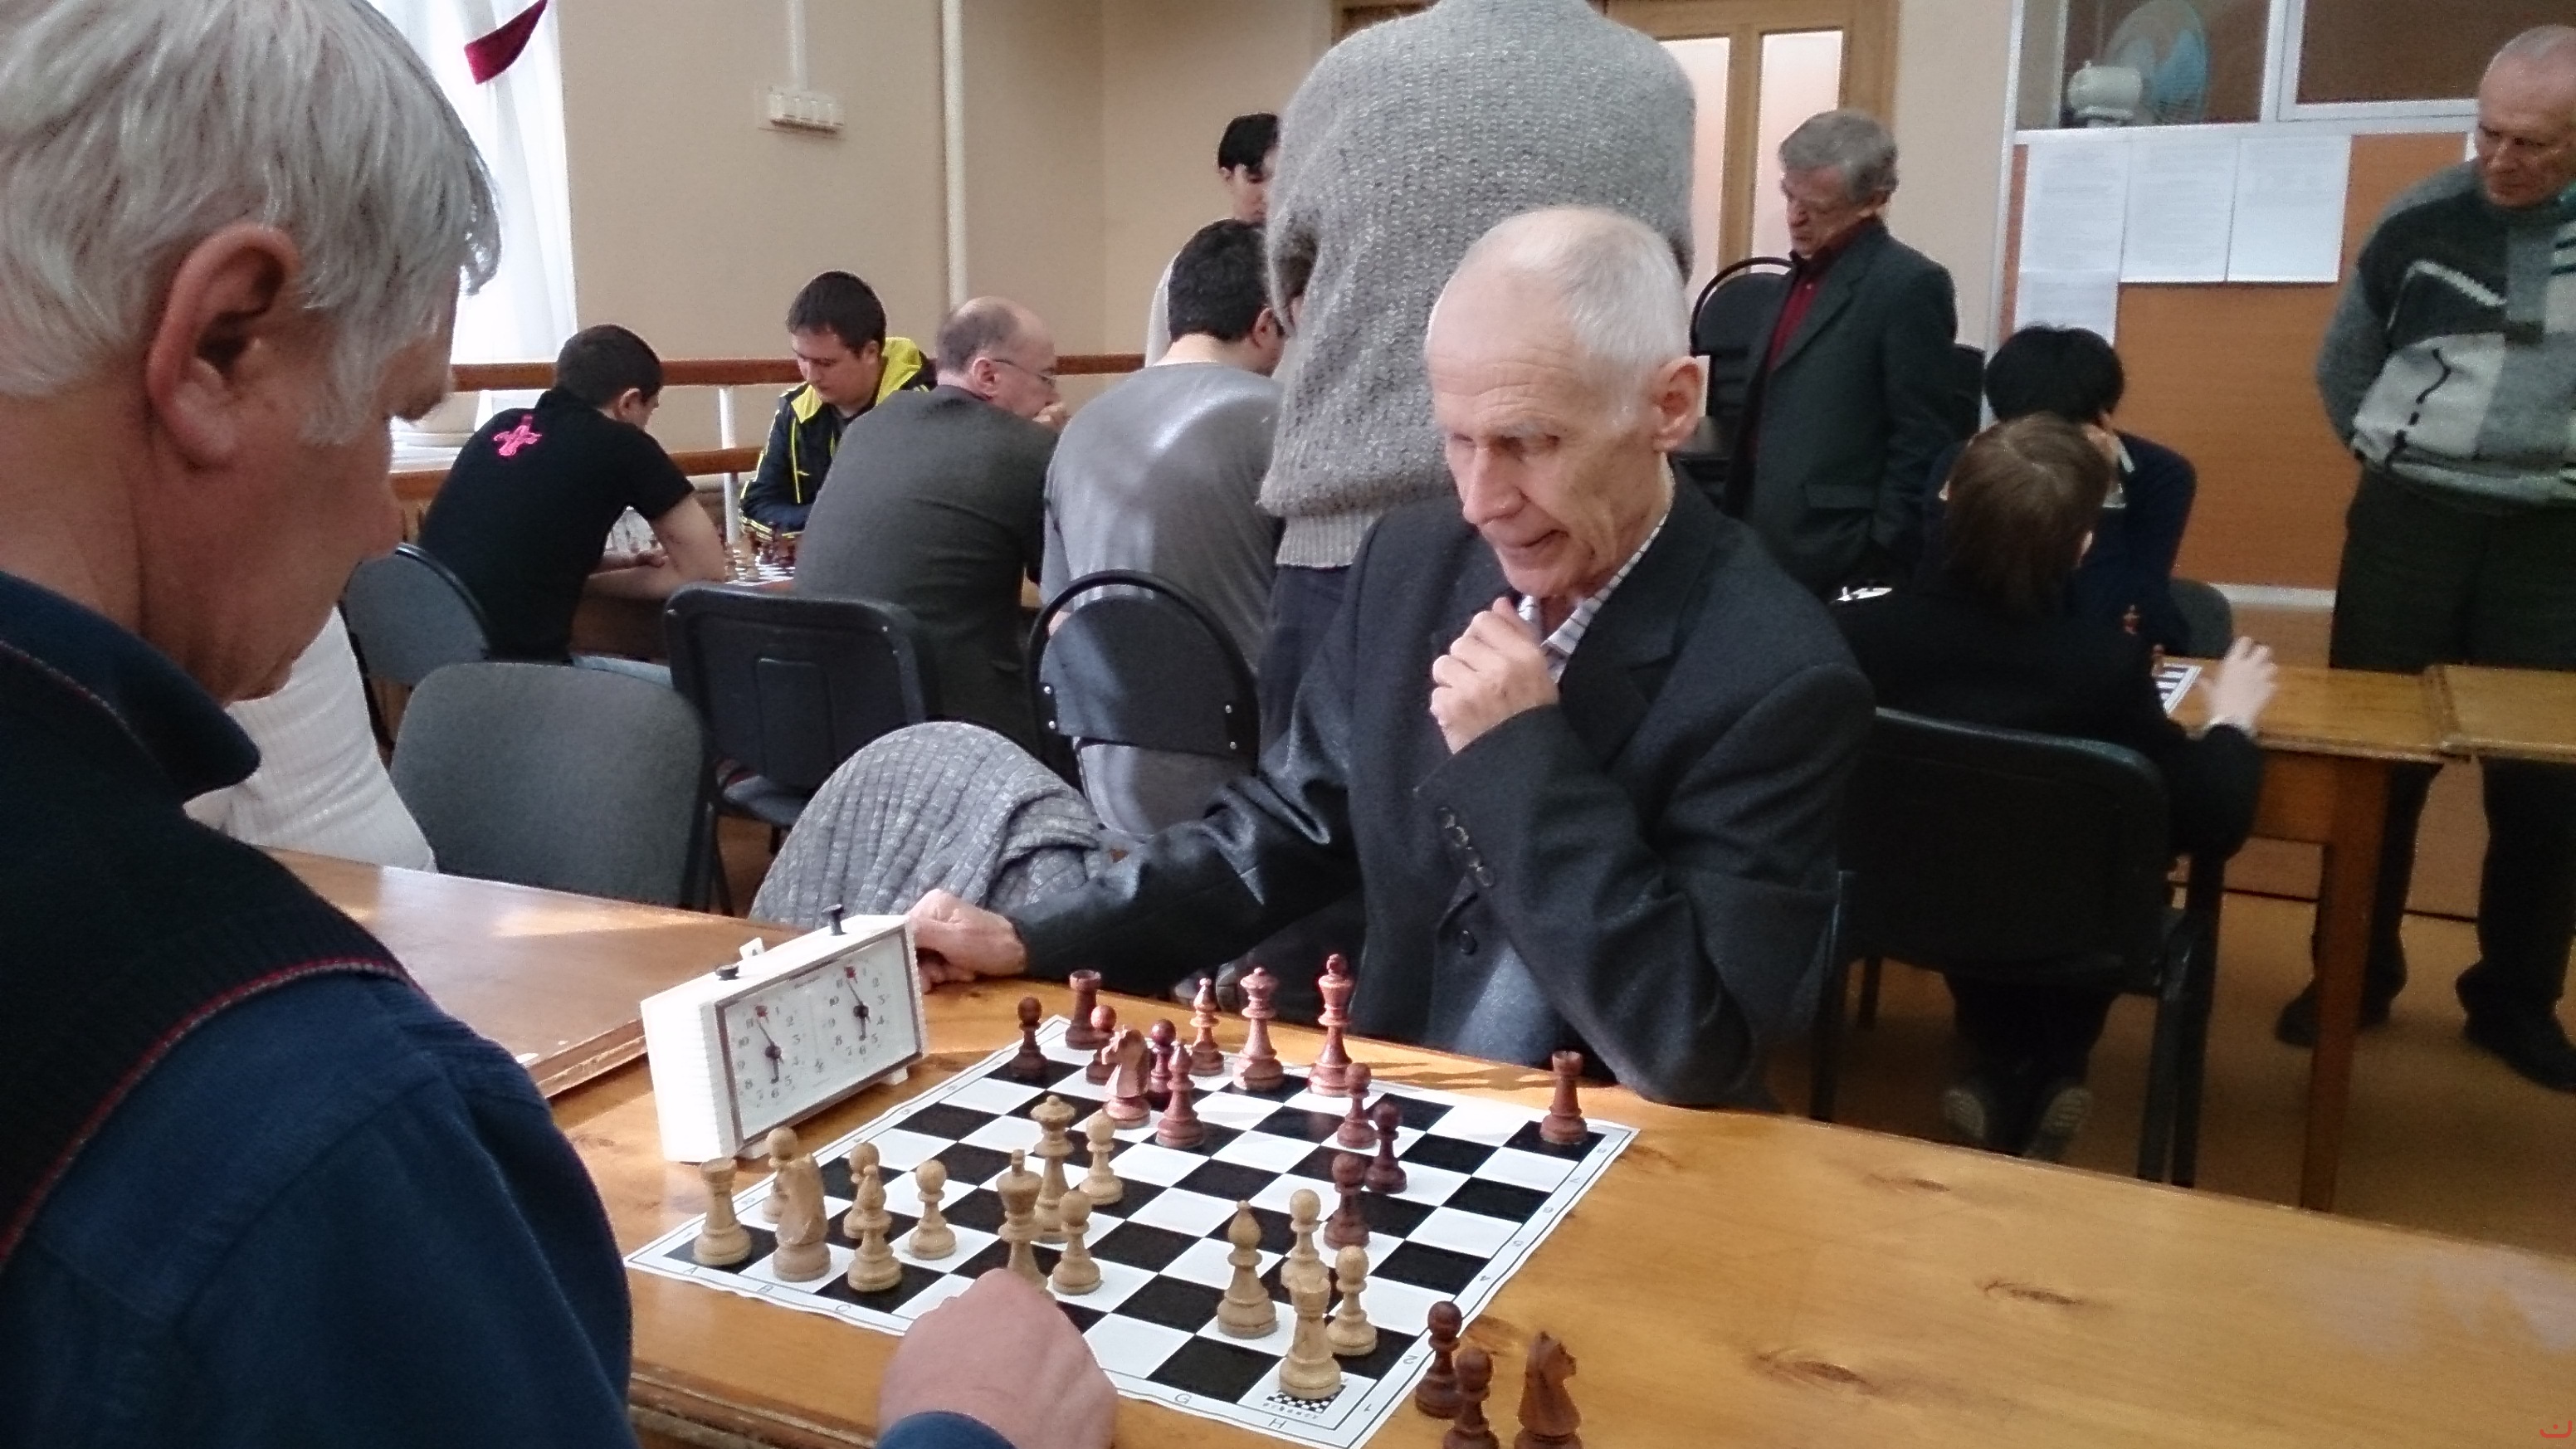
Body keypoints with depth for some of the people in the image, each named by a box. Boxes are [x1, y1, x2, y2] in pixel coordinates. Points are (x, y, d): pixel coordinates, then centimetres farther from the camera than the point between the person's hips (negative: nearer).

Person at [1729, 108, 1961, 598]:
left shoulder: (1909, 285, -11)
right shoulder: (1806, 272, 15)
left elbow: (1922, 443, -14)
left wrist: (1876, 562, -16)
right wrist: (1740, 531, 15)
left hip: (1841, 566, -8)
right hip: (1768, 552, 8)